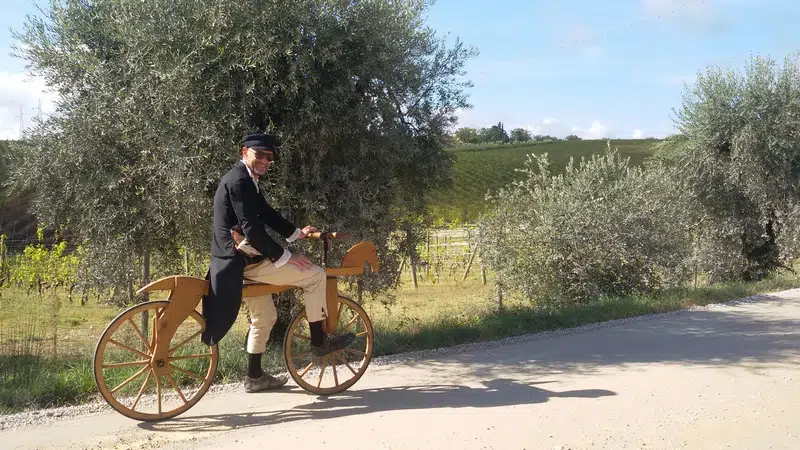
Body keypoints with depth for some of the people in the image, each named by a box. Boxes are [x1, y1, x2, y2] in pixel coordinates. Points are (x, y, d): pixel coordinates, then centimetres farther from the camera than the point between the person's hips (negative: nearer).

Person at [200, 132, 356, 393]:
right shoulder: (240, 180, -17)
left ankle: (255, 377, 31)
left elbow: (266, 214, 24)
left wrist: (296, 233, 21)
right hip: (245, 260, -11)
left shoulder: (244, 179, 16)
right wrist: (285, 256, -21)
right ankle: (319, 342, 1)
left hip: (240, 261, 11)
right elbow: (252, 229, -24)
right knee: (315, 275, -9)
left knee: (264, 318, 22)